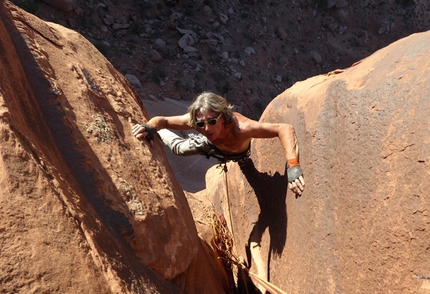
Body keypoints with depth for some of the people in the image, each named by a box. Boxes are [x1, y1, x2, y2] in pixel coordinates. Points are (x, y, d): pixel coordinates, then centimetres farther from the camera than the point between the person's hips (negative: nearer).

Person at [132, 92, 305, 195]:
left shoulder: (240, 128, -55)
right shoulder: (195, 120, -43)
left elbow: (285, 129, -60)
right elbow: (161, 120, -34)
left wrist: (293, 166, -72)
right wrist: (149, 128, -59)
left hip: (238, 155, -1)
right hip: (210, 145, 2)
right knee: (178, 148, 22)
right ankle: (161, 134, 57)